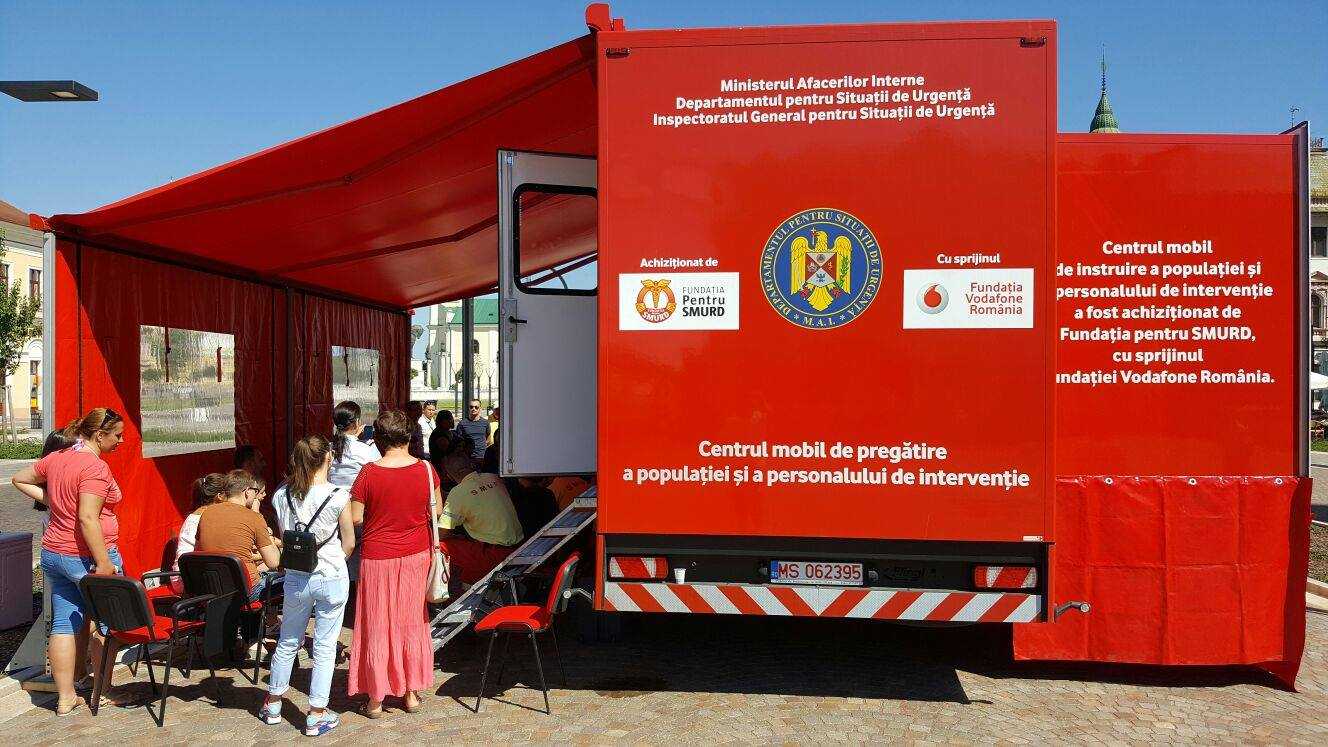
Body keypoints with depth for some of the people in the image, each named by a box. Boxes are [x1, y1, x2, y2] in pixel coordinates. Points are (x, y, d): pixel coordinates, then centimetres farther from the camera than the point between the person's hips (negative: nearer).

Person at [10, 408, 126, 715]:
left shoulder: (55, 459, 7)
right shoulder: (95, 467, -19)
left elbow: (19, 479, 23)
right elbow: (87, 519, -25)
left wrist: (49, 500, 16)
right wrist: (103, 563, -23)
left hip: (53, 552, 8)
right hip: (86, 556, -8)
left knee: (64, 623, 12)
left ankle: (66, 696, 18)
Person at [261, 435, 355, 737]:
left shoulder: (282, 495, -4)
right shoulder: (338, 496, -15)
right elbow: (349, 543, -6)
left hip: (295, 579, 4)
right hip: (332, 579, -4)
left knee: (287, 642, 21)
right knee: (324, 647, 7)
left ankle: (273, 704, 36)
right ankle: (316, 716, 15)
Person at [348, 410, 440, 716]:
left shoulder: (369, 473, -15)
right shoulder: (426, 470, -8)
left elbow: (355, 518, -10)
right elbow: (436, 510, 3)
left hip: (378, 556, -2)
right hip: (416, 555, 3)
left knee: (377, 626, 9)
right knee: (411, 622, 15)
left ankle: (376, 699, 18)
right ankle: (412, 693, 24)